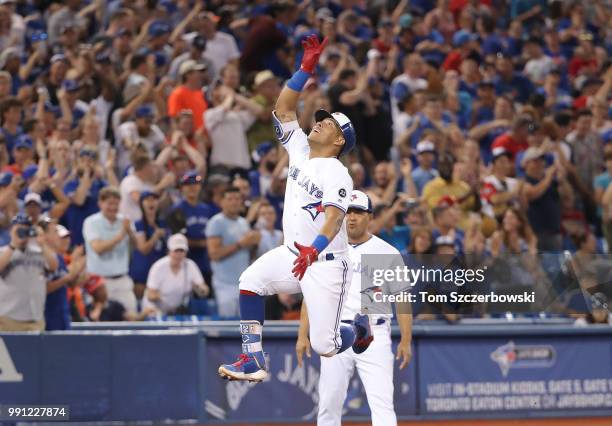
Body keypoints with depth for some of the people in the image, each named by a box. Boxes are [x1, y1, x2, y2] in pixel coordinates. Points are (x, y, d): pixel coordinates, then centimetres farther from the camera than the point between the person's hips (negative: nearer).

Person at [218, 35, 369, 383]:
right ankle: (254, 362, -18)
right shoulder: (300, 150, 8)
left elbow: (334, 216, -28)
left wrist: (314, 250, -44)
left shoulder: (338, 174, -14)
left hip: (327, 264, -7)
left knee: (324, 346, -9)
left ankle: (359, 328, 27)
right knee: (251, 280, -20)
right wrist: (307, 69, -4)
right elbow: (283, 109, 5)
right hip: (293, 254, 7)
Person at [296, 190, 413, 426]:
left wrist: (406, 340, -7)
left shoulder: (388, 252, 3)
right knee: (329, 403, 3)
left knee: (382, 402, -12)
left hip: (375, 336, -2)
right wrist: (302, 335, 2)